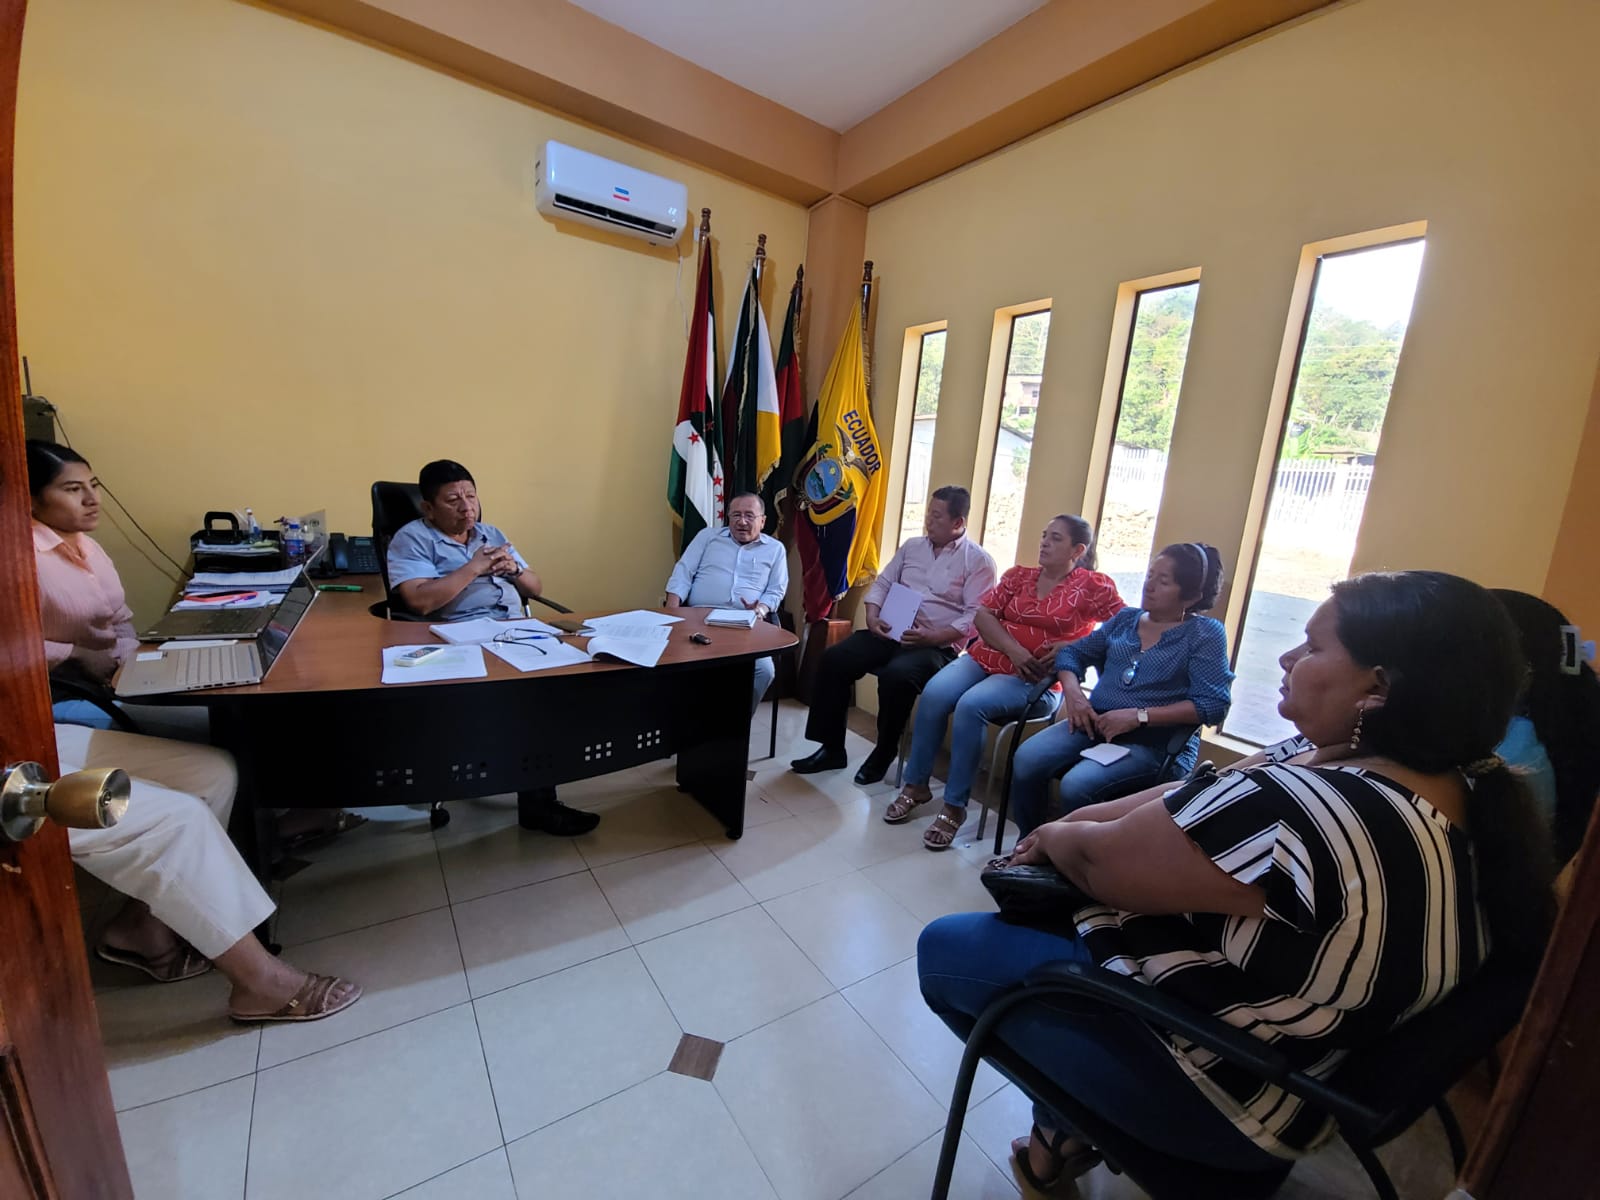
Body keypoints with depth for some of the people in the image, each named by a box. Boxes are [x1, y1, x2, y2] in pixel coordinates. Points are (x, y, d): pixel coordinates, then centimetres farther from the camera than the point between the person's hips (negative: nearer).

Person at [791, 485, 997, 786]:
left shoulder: (978, 560, -2)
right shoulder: (911, 546, 15)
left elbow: (975, 616, -11)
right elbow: (882, 584, 14)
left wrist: (932, 637, -22)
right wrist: (872, 617, -5)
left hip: (938, 646, -5)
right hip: (891, 632, 6)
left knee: (895, 676, -35)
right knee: (834, 660, -15)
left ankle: (884, 754, -7)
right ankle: (832, 749, -2)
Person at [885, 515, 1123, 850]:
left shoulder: (1093, 585, 3)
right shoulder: (1018, 575, 14)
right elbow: (982, 614, 4)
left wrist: (1072, 647, -13)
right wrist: (1014, 650, -11)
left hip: (1035, 680, -4)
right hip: (986, 657, 5)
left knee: (970, 706, -31)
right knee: (933, 694, -23)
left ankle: (954, 807, -18)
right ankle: (916, 785, -7)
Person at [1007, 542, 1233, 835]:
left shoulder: (1206, 633, 1)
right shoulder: (1125, 618, 16)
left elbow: (1213, 704, -11)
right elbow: (1072, 652, 18)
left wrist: (1139, 716, -18)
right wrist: (1072, 691, -3)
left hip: (1154, 742, -4)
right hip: (1094, 724, 5)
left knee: (1077, 786, -31)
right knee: (1026, 761, -22)